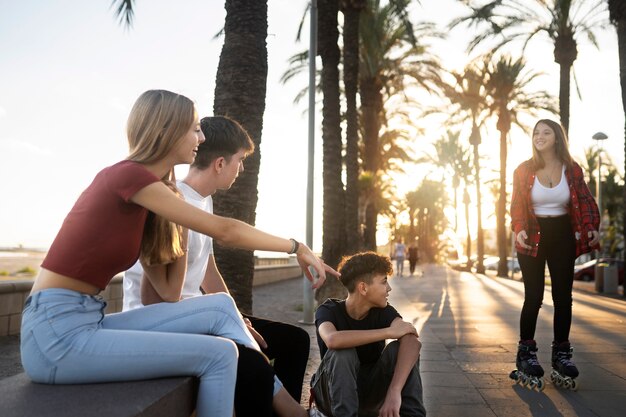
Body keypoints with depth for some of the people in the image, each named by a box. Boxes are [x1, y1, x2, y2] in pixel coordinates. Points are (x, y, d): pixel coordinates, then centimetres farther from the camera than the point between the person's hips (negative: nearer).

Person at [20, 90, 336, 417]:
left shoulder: (142, 182, 11)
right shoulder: (129, 175, -15)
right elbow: (224, 231, -13)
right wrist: (297, 247, -3)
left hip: (87, 322, 8)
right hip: (57, 332, -8)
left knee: (220, 307, -5)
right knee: (218, 353, -13)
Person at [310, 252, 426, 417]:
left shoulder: (383, 311, -11)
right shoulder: (329, 310, -19)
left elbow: (412, 341, -32)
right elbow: (332, 340, -45)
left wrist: (394, 392, -49)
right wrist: (388, 331, -37)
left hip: (370, 391, 3)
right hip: (333, 393, -2)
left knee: (398, 348, -24)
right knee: (343, 352, -34)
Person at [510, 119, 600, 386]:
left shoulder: (572, 170, 4)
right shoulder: (524, 171, -1)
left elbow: (585, 202, 2)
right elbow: (517, 205, -5)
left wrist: (592, 228, -15)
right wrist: (519, 230, -22)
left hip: (562, 235, 2)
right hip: (533, 236, -2)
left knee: (563, 296, 4)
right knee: (534, 296, -4)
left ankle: (561, 353, 16)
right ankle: (526, 353, 7)